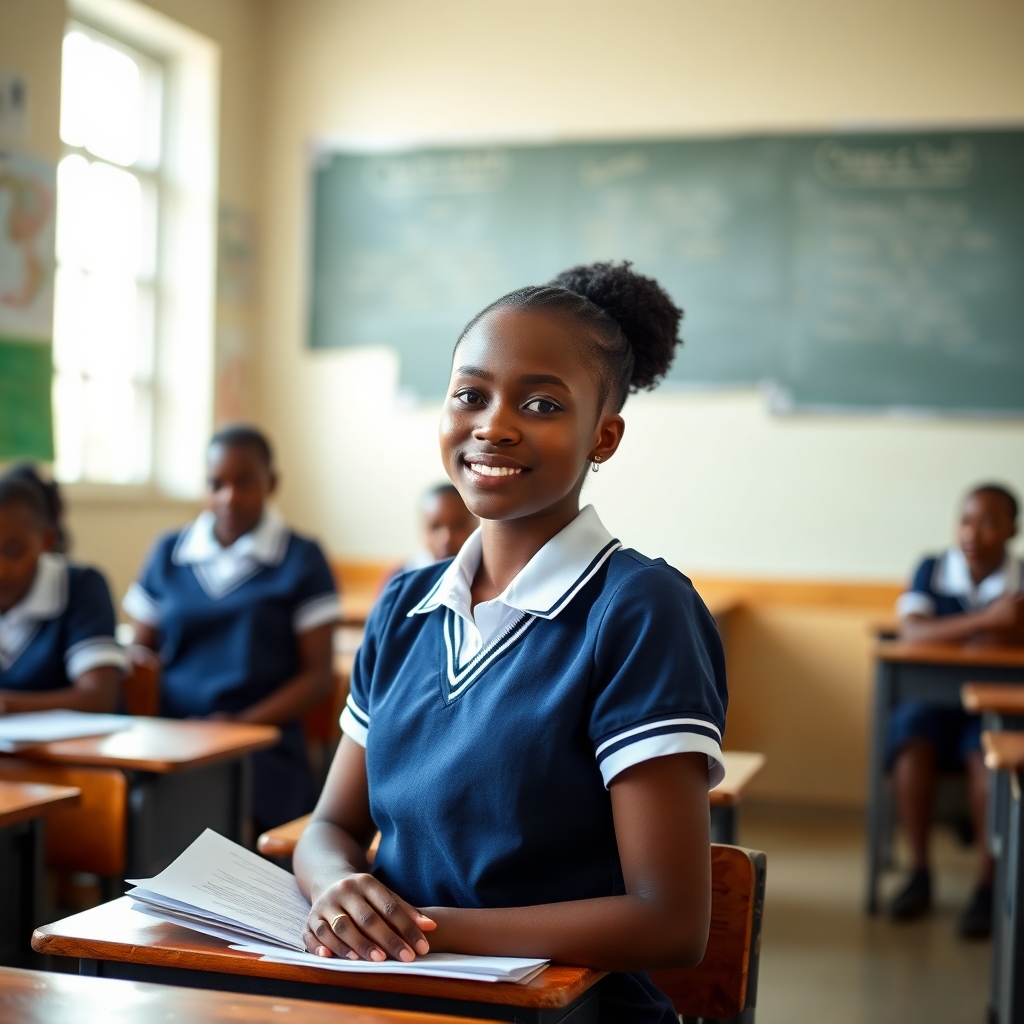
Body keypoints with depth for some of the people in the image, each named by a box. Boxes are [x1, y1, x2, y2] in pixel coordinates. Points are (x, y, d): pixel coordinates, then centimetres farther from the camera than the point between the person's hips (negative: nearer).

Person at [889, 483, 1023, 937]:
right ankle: (919, 874, -16)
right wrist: (986, 621, -24)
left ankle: (986, 887, -21)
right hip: (931, 698, 1)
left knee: (987, 755, -32)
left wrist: (950, 636, -14)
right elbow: (911, 632, -13)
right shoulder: (933, 570, 4)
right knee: (913, 742, -29)